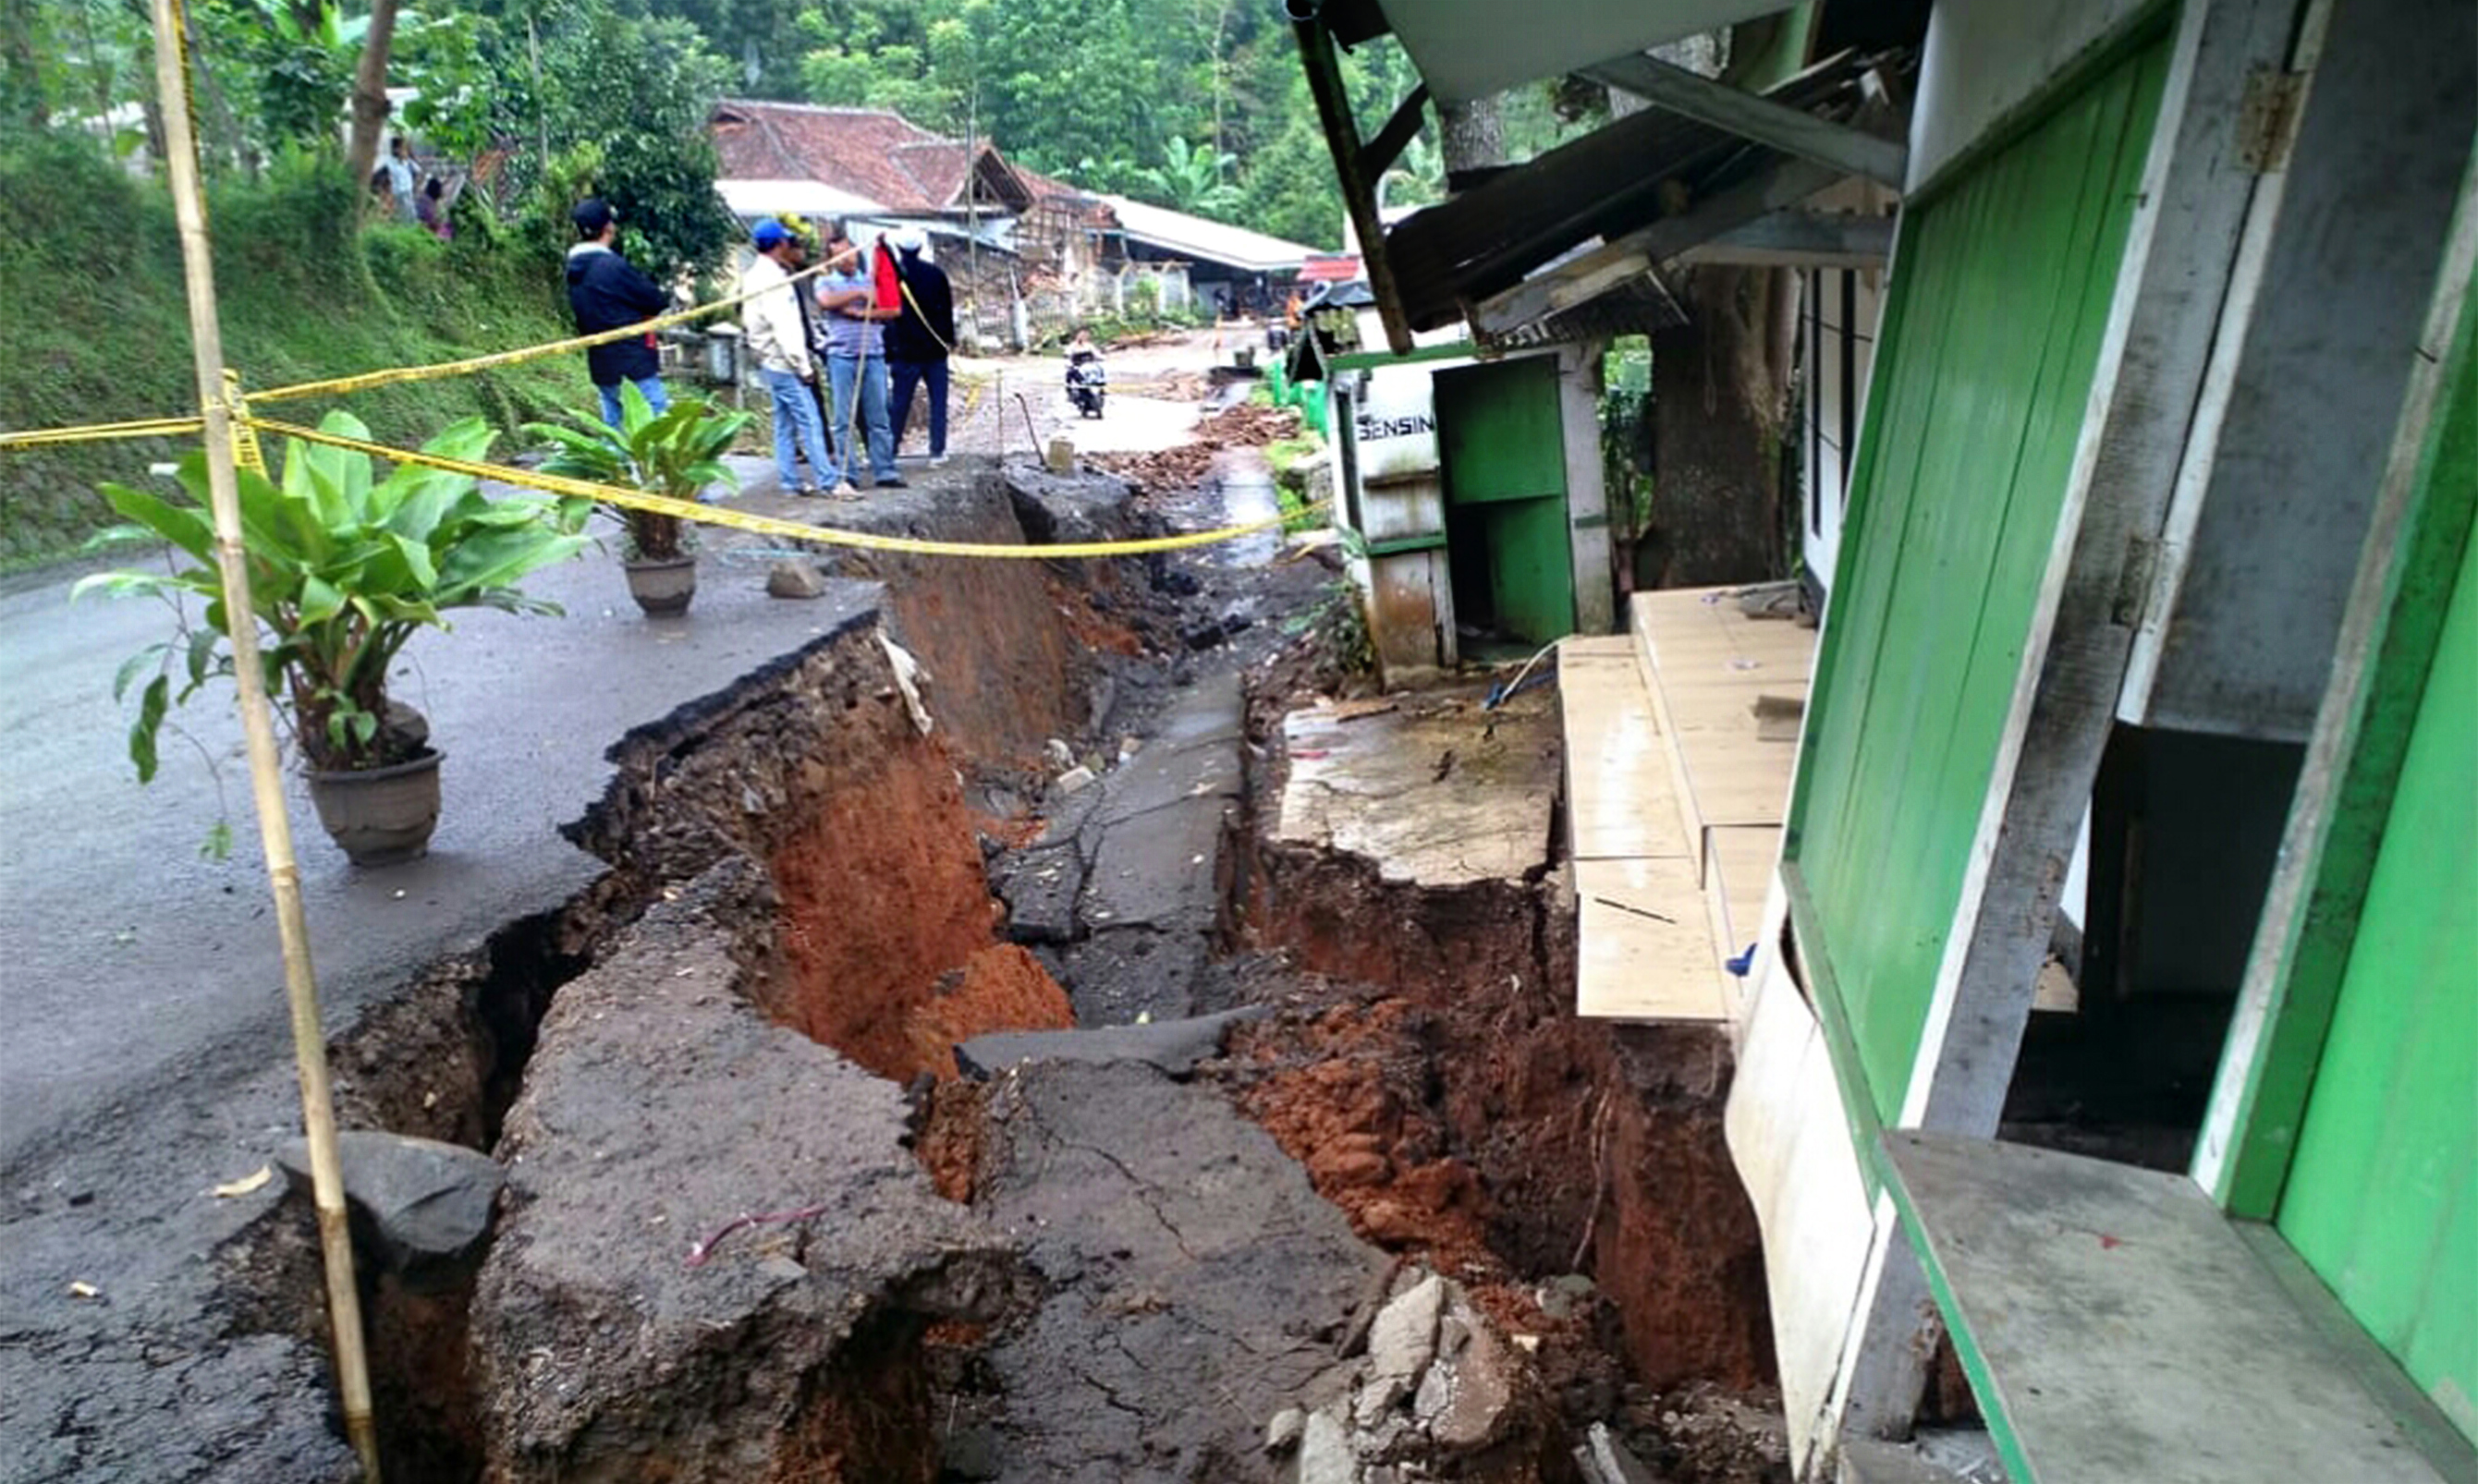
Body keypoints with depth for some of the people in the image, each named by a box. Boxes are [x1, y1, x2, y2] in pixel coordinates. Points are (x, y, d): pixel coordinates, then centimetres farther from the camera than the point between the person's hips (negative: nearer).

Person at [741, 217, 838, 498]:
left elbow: (747, 320, 20)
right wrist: (803, 366, -20)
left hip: (769, 361, 10)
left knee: (785, 422, 12)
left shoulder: (754, 275, 14)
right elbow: (783, 327, -22)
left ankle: (791, 479, 15)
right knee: (809, 421, -10)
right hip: (783, 361, -10)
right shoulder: (772, 278, -17)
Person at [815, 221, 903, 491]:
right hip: (842, 356, -2)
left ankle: (885, 471, 6)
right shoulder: (826, 281, 8)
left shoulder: (871, 278, 14)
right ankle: (846, 475, 3)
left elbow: (894, 309, 3)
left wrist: (862, 313, -8)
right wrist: (860, 293, -9)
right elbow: (825, 301, -15)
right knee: (845, 420, 0)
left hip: (873, 355, 2)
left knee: (878, 417, 3)